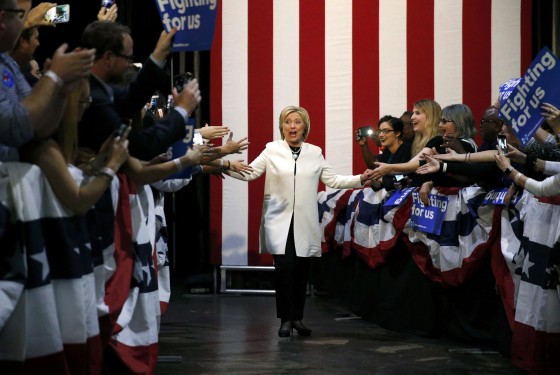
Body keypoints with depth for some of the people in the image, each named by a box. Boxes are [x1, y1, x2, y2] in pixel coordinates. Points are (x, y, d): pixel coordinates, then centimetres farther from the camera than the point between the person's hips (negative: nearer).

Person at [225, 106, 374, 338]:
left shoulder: (315, 153, 11)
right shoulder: (272, 150, 5)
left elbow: (332, 180, 8)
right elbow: (249, 172, -1)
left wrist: (360, 180, -2)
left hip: (305, 222, 2)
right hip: (279, 221, -2)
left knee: (302, 271, 3)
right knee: (284, 268, -14)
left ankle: (297, 318, 18)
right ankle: (285, 319, -3)